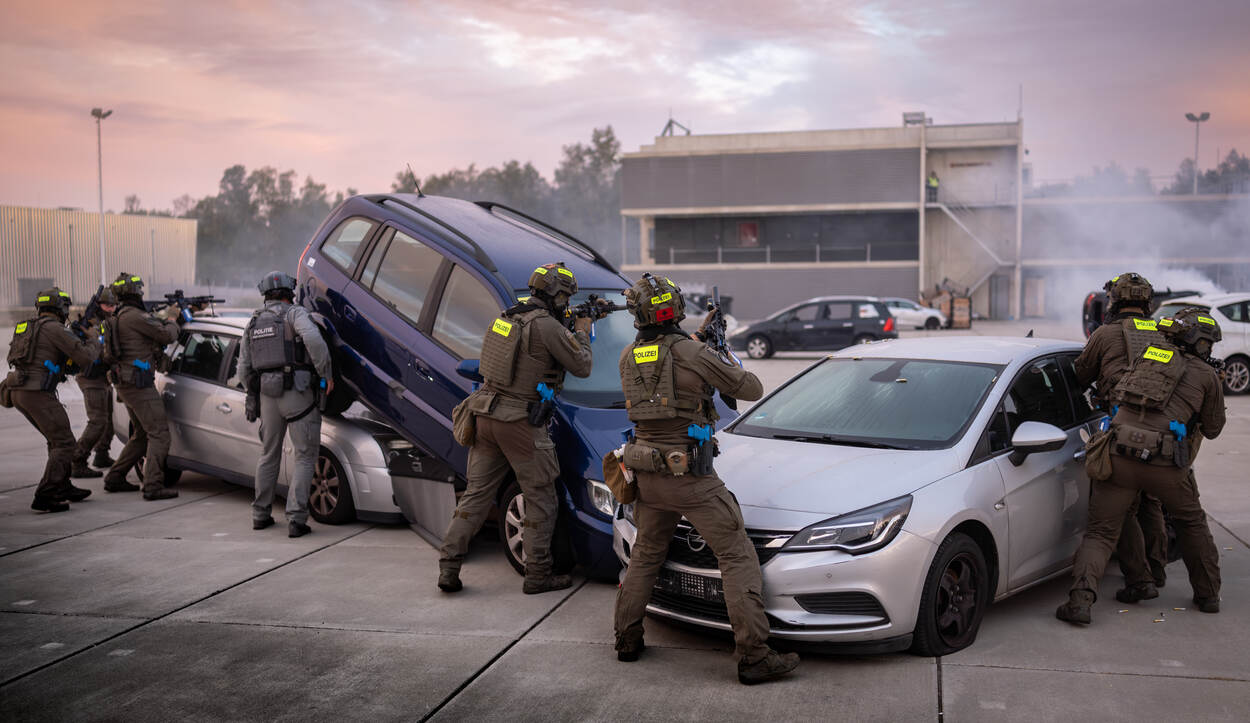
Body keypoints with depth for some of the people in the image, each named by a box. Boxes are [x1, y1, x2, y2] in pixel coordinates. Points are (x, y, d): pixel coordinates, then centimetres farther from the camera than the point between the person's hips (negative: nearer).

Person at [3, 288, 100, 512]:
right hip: (38, 393, -9)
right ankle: (44, 497, -15)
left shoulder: (29, 327, 21)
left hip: (19, 392, 9)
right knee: (64, 444, -7)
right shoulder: (53, 328, -7)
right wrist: (95, 349, 10)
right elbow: (84, 356, -11)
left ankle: (63, 488, 27)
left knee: (57, 440, 22)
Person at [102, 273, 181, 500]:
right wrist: (172, 320, 5)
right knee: (159, 434, -9)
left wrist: (165, 317, 20)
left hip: (125, 385, 10)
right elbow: (168, 335, -13)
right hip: (139, 385, -10)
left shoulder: (119, 317, 15)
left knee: (141, 435, 19)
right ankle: (153, 486, -14)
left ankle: (114, 478, 23)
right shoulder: (134, 316, -16)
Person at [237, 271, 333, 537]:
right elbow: (313, 339, -23)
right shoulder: (295, 313, -2)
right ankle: (296, 519, -8)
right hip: (297, 394, -5)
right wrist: (326, 373, -14)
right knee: (304, 456, 0)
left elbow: (243, 370, 15)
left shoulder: (253, 324, 15)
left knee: (269, 455, 20)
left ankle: (260, 514, 27)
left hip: (267, 396, 5)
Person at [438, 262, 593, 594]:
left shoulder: (508, 315, 11)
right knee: (541, 499, 7)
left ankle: (449, 568, 11)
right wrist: (582, 333, 11)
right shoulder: (547, 326, -14)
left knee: (476, 494, 12)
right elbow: (582, 367, -6)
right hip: (520, 423, -7)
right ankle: (538, 575, 13)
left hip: (486, 416, 8)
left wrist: (566, 328, 22)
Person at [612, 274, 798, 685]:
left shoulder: (629, 357, 4)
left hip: (648, 473, 6)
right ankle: (753, 657, -5)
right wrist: (726, 364, 15)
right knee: (738, 558, -1)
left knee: (645, 554, 23)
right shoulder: (692, 353, -14)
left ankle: (627, 640, 29)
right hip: (690, 475, -6)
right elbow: (752, 389, -4)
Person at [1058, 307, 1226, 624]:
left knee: (1100, 533, 6)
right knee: (1192, 523, 26)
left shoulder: (1151, 352, 16)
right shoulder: (1208, 376, 8)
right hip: (1164, 465, -1)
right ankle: (1208, 595, 36)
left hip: (1120, 455, 1)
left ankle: (1081, 599, -13)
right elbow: (1213, 429, 19)